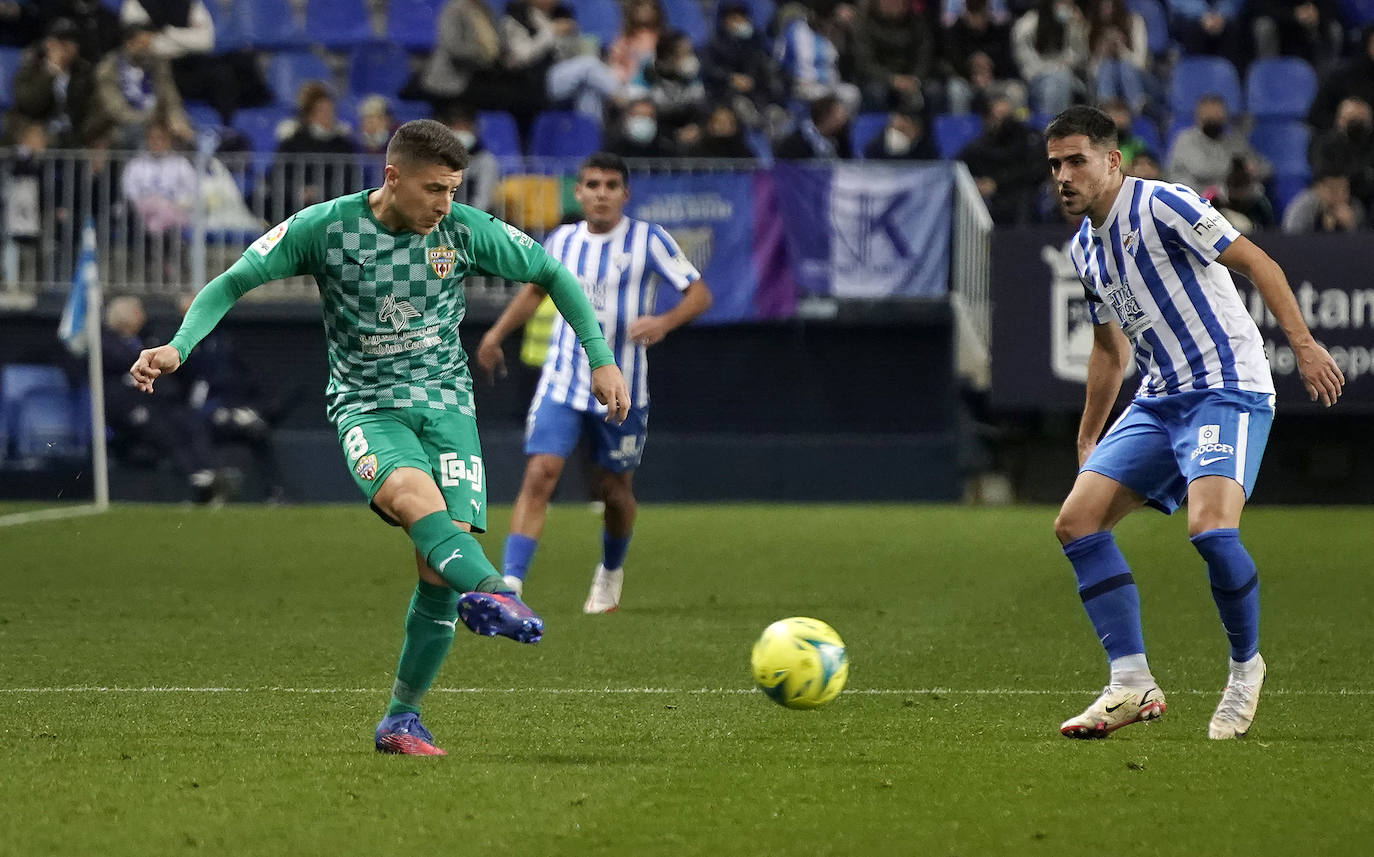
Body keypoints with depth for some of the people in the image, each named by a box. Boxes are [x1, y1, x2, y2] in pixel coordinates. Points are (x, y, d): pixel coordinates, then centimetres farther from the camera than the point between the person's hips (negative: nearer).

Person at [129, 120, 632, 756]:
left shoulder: (466, 231, -3)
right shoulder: (324, 228, -9)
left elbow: (552, 274, 10)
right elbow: (233, 283, -4)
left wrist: (600, 358, 5)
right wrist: (177, 347, -19)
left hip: (446, 401, 2)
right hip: (368, 408, -2)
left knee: (439, 570, -12)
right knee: (415, 493, -36)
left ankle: (401, 719, 3)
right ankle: (493, 594, -63)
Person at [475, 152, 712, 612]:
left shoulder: (648, 241, -7)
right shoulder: (561, 241, 5)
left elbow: (700, 294, -8)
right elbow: (535, 289, 25)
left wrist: (664, 322, -26)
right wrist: (496, 334, 19)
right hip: (561, 382, 2)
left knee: (615, 489, 11)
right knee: (539, 475, -16)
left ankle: (611, 572, 41)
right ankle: (509, 586, -22)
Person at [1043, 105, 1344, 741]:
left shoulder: (1161, 205, -10)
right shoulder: (1084, 248, 15)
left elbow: (1257, 263, -12)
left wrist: (1303, 344, -20)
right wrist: (1088, 440, 29)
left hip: (1228, 390, -8)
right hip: (1158, 401, 8)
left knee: (1210, 527, -28)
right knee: (1076, 522, -5)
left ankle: (1246, 668, -4)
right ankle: (1132, 684, -4)